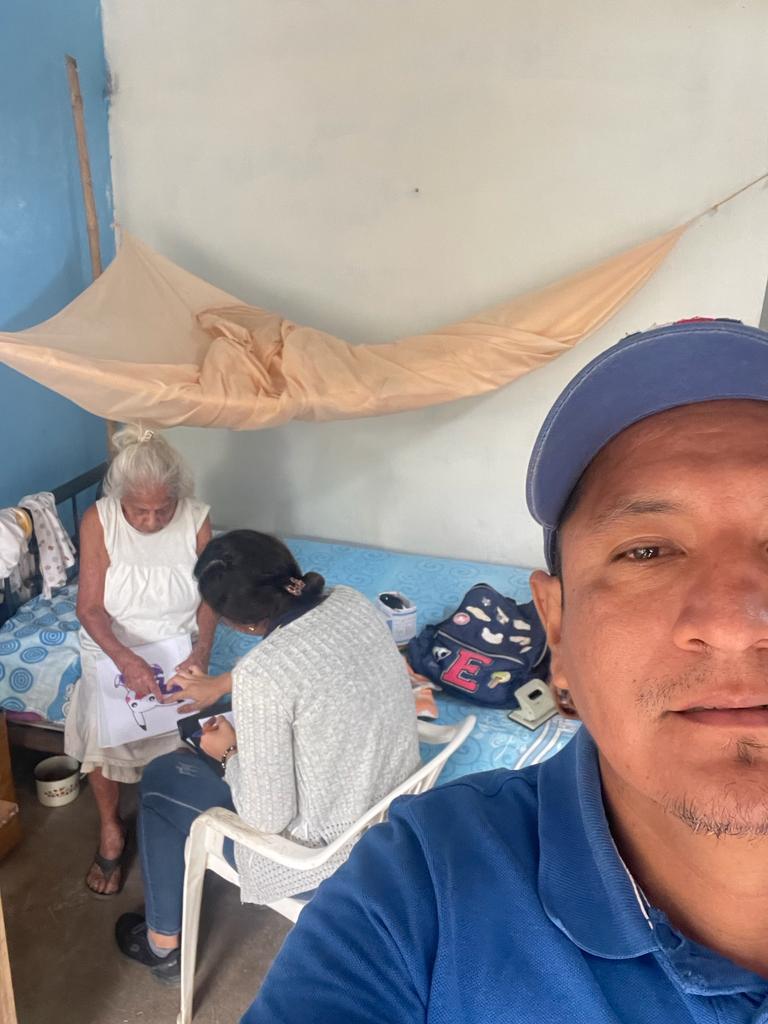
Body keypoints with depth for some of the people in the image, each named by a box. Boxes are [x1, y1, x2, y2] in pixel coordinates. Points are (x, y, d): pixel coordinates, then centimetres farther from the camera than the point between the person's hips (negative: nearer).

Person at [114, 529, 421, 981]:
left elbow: (267, 819, -23)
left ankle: (163, 942, 33)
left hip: (332, 856, -7)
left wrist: (230, 753, -4)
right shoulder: (352, 601, -9)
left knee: (160, 779, 15)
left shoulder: (261, 676, -31)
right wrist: (222, 684, 22)